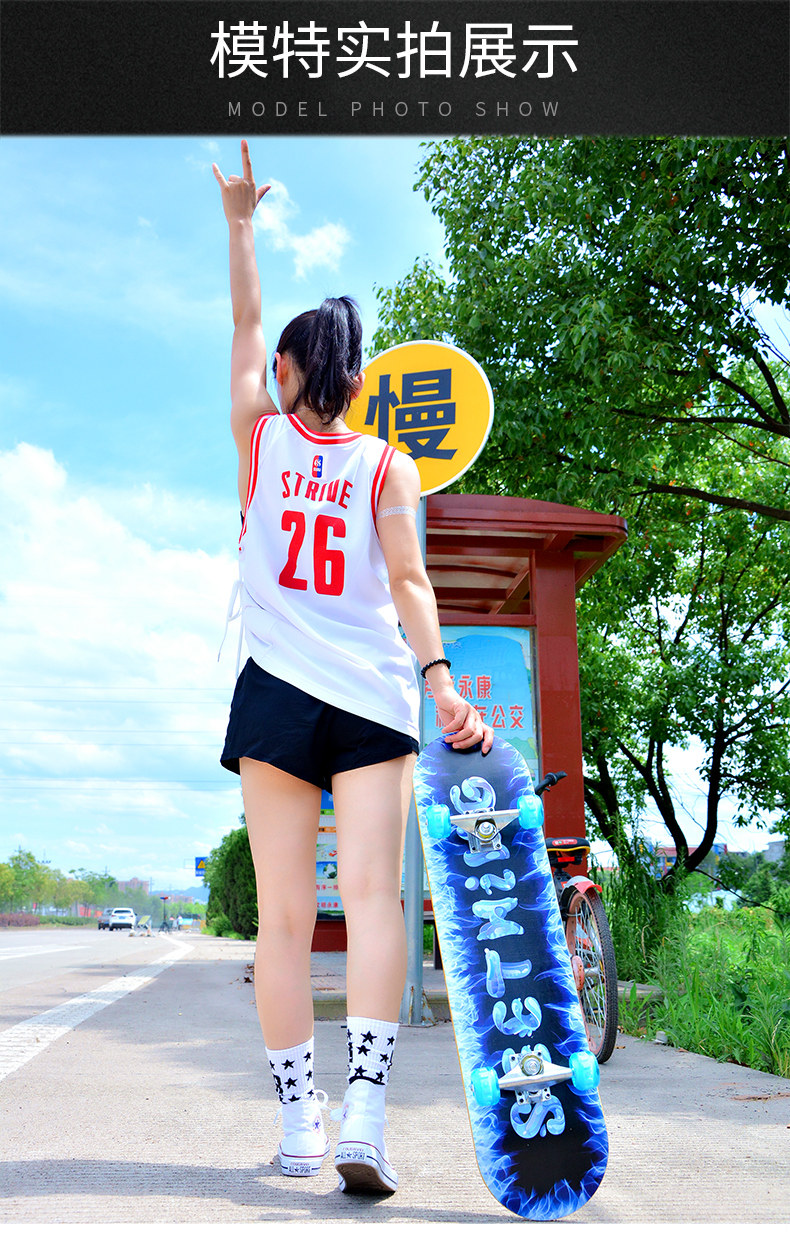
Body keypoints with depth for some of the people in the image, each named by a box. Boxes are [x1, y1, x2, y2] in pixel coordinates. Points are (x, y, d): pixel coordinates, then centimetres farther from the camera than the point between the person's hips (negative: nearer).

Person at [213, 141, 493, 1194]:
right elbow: (406, 577, -5)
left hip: (278, 693, 1)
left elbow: (244, 321, 25)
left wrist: (240, 220, 34)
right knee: (373, 896, -5)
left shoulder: (260, 437, 11)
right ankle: (364, 1116, -14)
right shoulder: (387, 464, 8)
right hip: (375, 696, 0)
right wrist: (439, 679, -12)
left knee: (284, 915, 3)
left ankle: (299, 1121, 7)